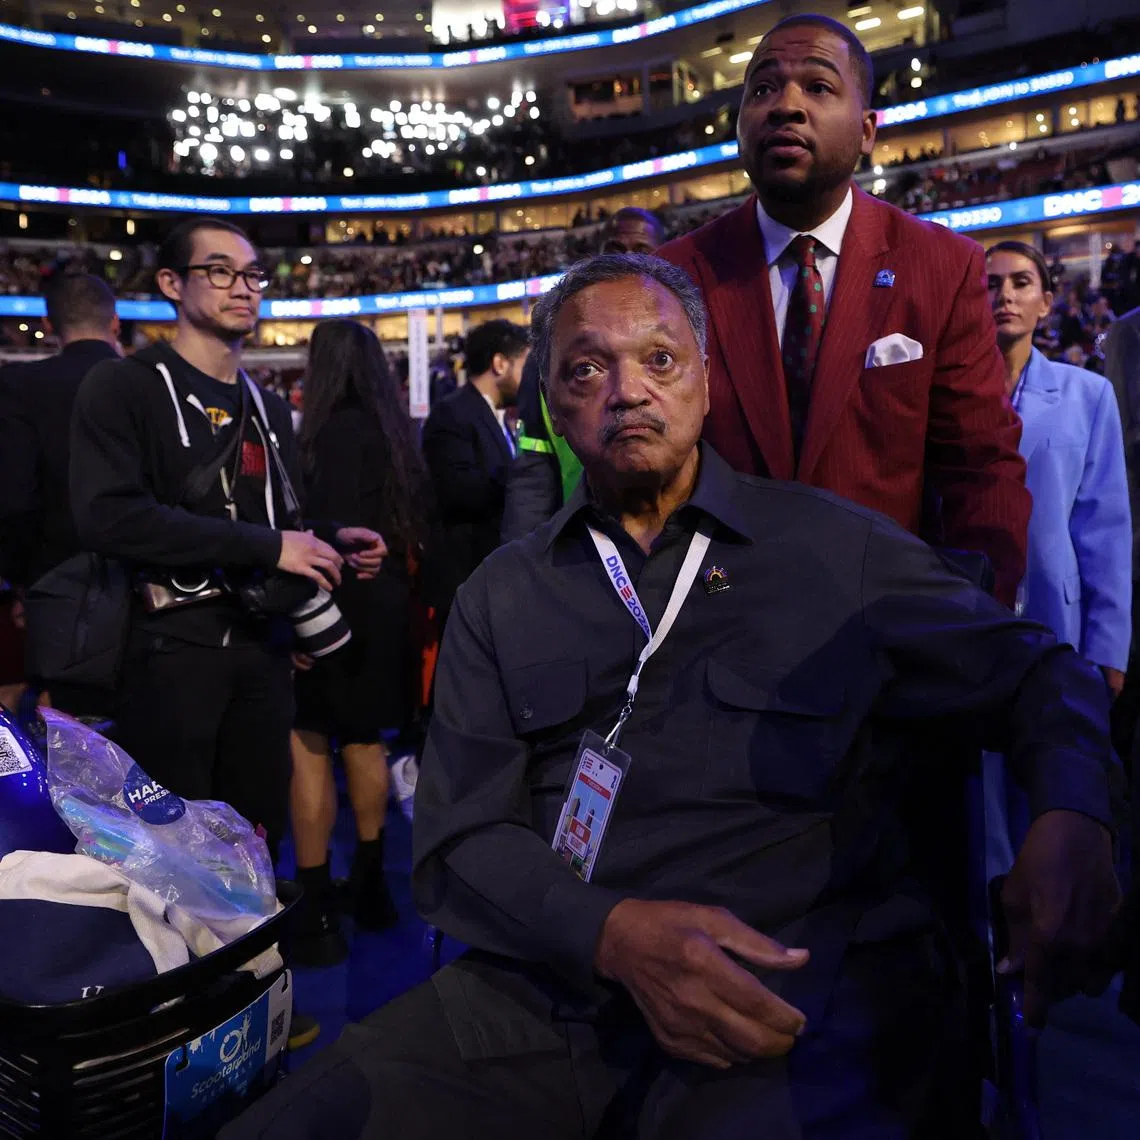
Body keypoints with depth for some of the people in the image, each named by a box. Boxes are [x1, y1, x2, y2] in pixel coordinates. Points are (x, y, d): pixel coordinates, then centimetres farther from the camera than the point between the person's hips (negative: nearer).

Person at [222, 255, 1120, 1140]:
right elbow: (456, 840, 4)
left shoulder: (836, 549, 6)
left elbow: (1037, 675, 12)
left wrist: (1071, 818, -10)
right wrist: (615, 932, -15)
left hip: (800, 999, -1)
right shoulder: (501, 597, 11)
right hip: (541, 995, 3)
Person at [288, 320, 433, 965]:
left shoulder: (337, 430, -13)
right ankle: (370, 884, 30)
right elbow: (419, 523, 13)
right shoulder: (396, 431, 10)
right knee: (365, 740, 18)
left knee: (309, 744, -1)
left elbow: (333, 531, -19)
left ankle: (317, 907, 4)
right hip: (388, 604, 8)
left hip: (342, 604, -8)